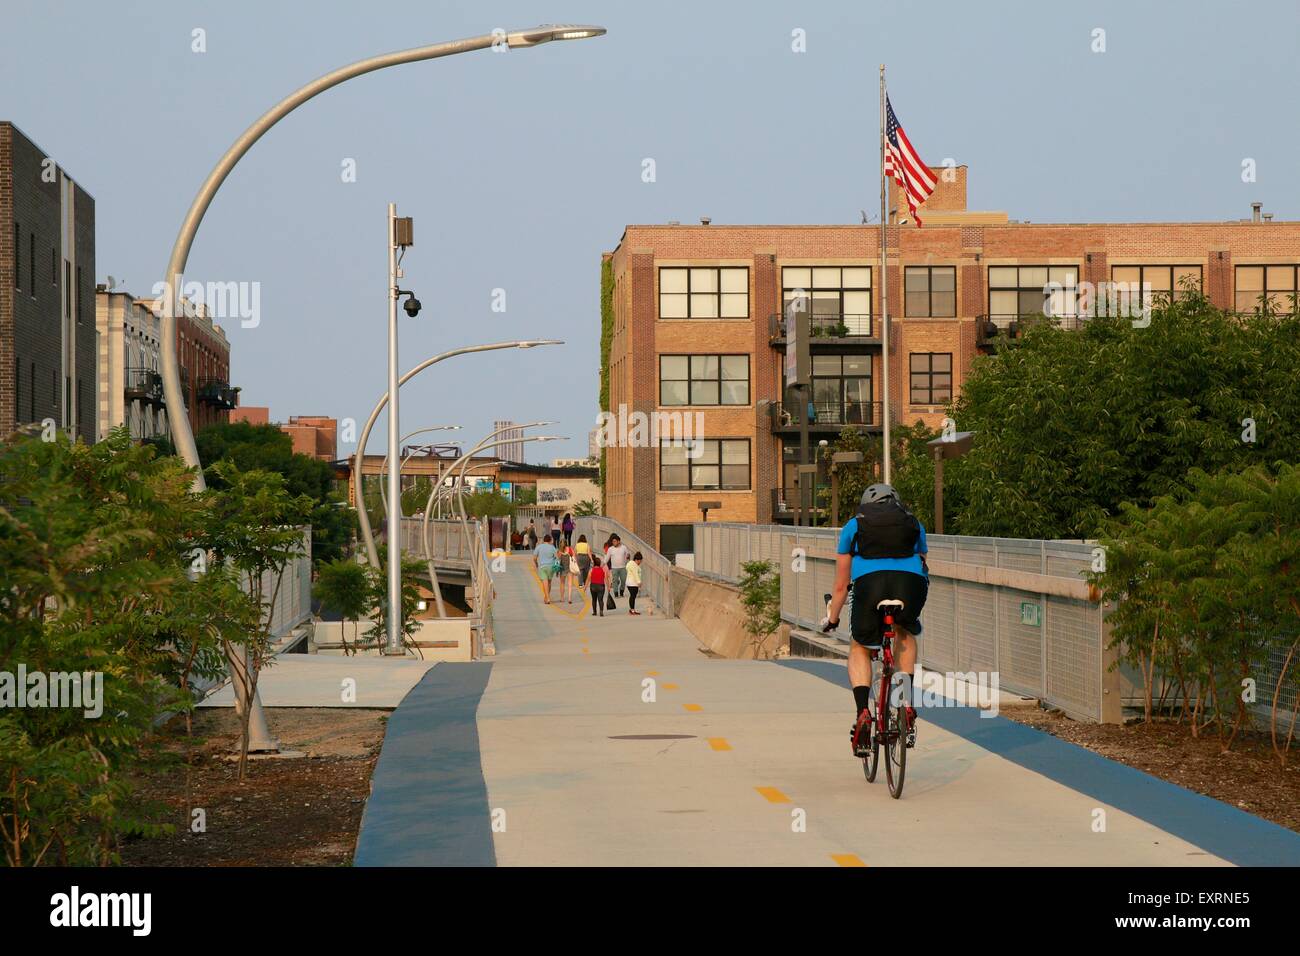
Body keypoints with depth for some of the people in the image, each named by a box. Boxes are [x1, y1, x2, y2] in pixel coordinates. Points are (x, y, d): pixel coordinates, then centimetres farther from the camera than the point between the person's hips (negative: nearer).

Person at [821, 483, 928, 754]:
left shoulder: (854, 525, 30)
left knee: (859, 649, 23)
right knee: (905, 634, 33)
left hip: (870, 582, -1)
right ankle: (907, 707, 19)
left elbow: (841, 585, 32)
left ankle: (862, 713, 1)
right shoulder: (914, 524, 34)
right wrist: (912, 609, 60)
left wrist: (831, 619, 47)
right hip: (912, 583, 1)